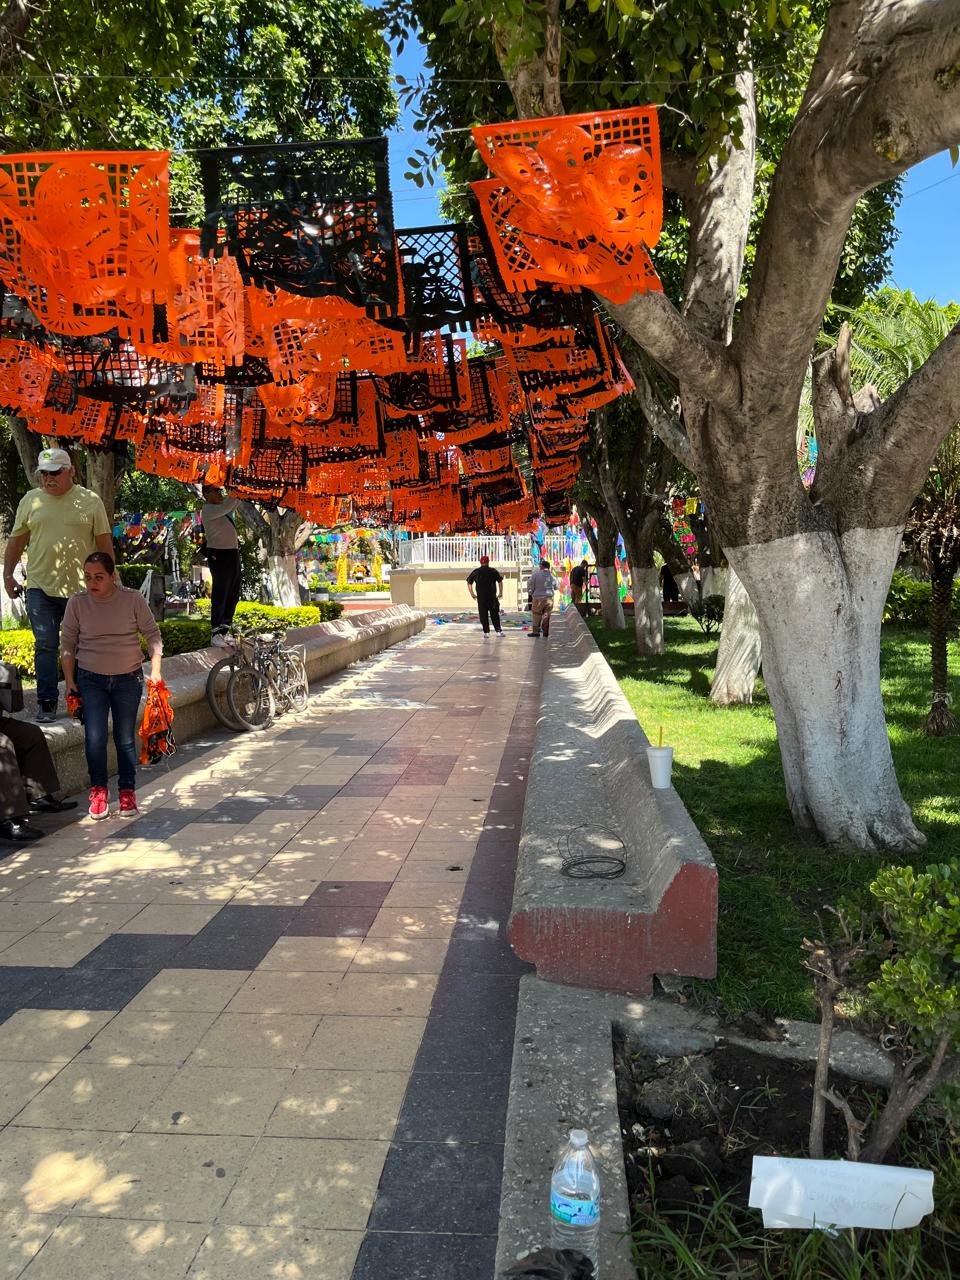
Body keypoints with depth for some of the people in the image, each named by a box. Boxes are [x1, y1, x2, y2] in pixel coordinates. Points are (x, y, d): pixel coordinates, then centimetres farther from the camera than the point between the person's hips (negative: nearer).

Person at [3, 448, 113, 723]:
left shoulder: (90, 501, 2)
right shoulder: (30, 500, 7)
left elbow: (104, 543, 4)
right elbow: (16, 541, 13)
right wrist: (8, 575, 9)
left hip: (82, 588, -1)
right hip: (41, 588, 1)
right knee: (45, 647, 1)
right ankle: (47, 702, 9)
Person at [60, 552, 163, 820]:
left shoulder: (133, 599, -8)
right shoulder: (77, 603, -4)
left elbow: (152, 634, -2)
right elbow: (67, 644, 4)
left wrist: (155, 671, -8)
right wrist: (69, 681, 2)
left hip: (128, 679, -1)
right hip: (90, 679, 1)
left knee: (125, 738, 7)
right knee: (94, 737, -6)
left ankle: (127, 791, 19)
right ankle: (98, 790, 11)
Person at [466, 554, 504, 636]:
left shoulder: (475, 572, 6)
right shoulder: (493, 571, 2)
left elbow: (469, 583, 7)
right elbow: (500, 582, -3)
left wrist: (472, 594, 14)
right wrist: (500, 593, 7)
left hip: (480, 597, 1)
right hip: (492, 596, -1)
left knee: (483, 615, 5)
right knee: (495, 614, 6)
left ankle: (486, 632, 3)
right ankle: (498, 630, 3)